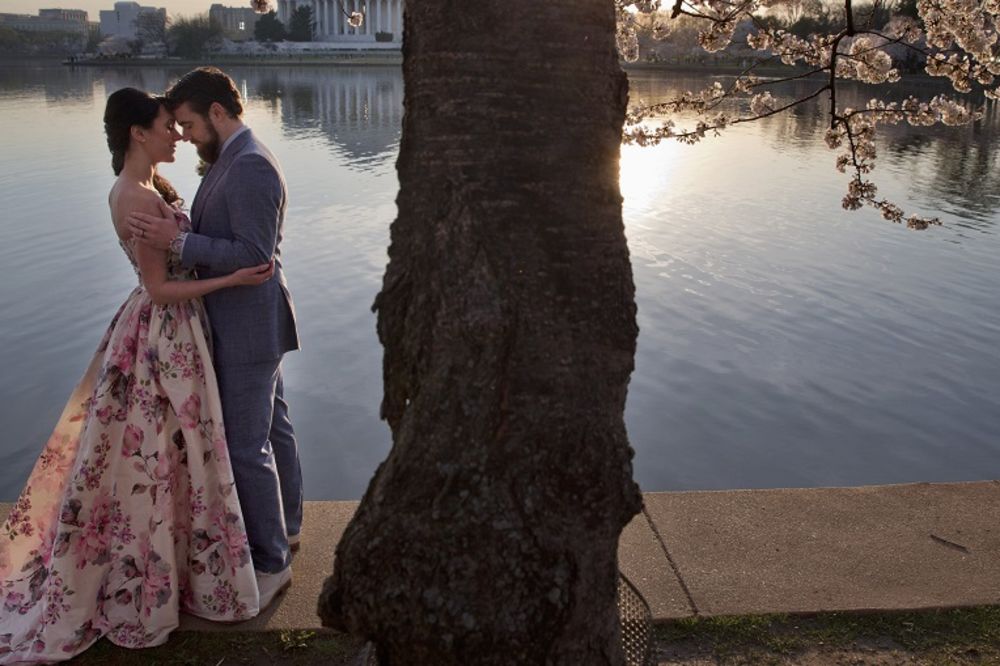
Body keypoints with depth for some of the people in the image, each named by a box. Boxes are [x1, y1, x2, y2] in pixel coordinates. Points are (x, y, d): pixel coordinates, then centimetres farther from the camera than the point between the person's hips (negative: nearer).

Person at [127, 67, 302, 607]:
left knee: (246, 445, -3)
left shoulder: (249, 167, -21)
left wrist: (178, 241, -25)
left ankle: (270, 562, 11)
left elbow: (253, 255, -25)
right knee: (272, 427, 20)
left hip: (248, 327, -11)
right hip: (251, 324, 11)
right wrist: (176, 227, 6)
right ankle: (284, 526, 37)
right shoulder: (233, 160, 12)